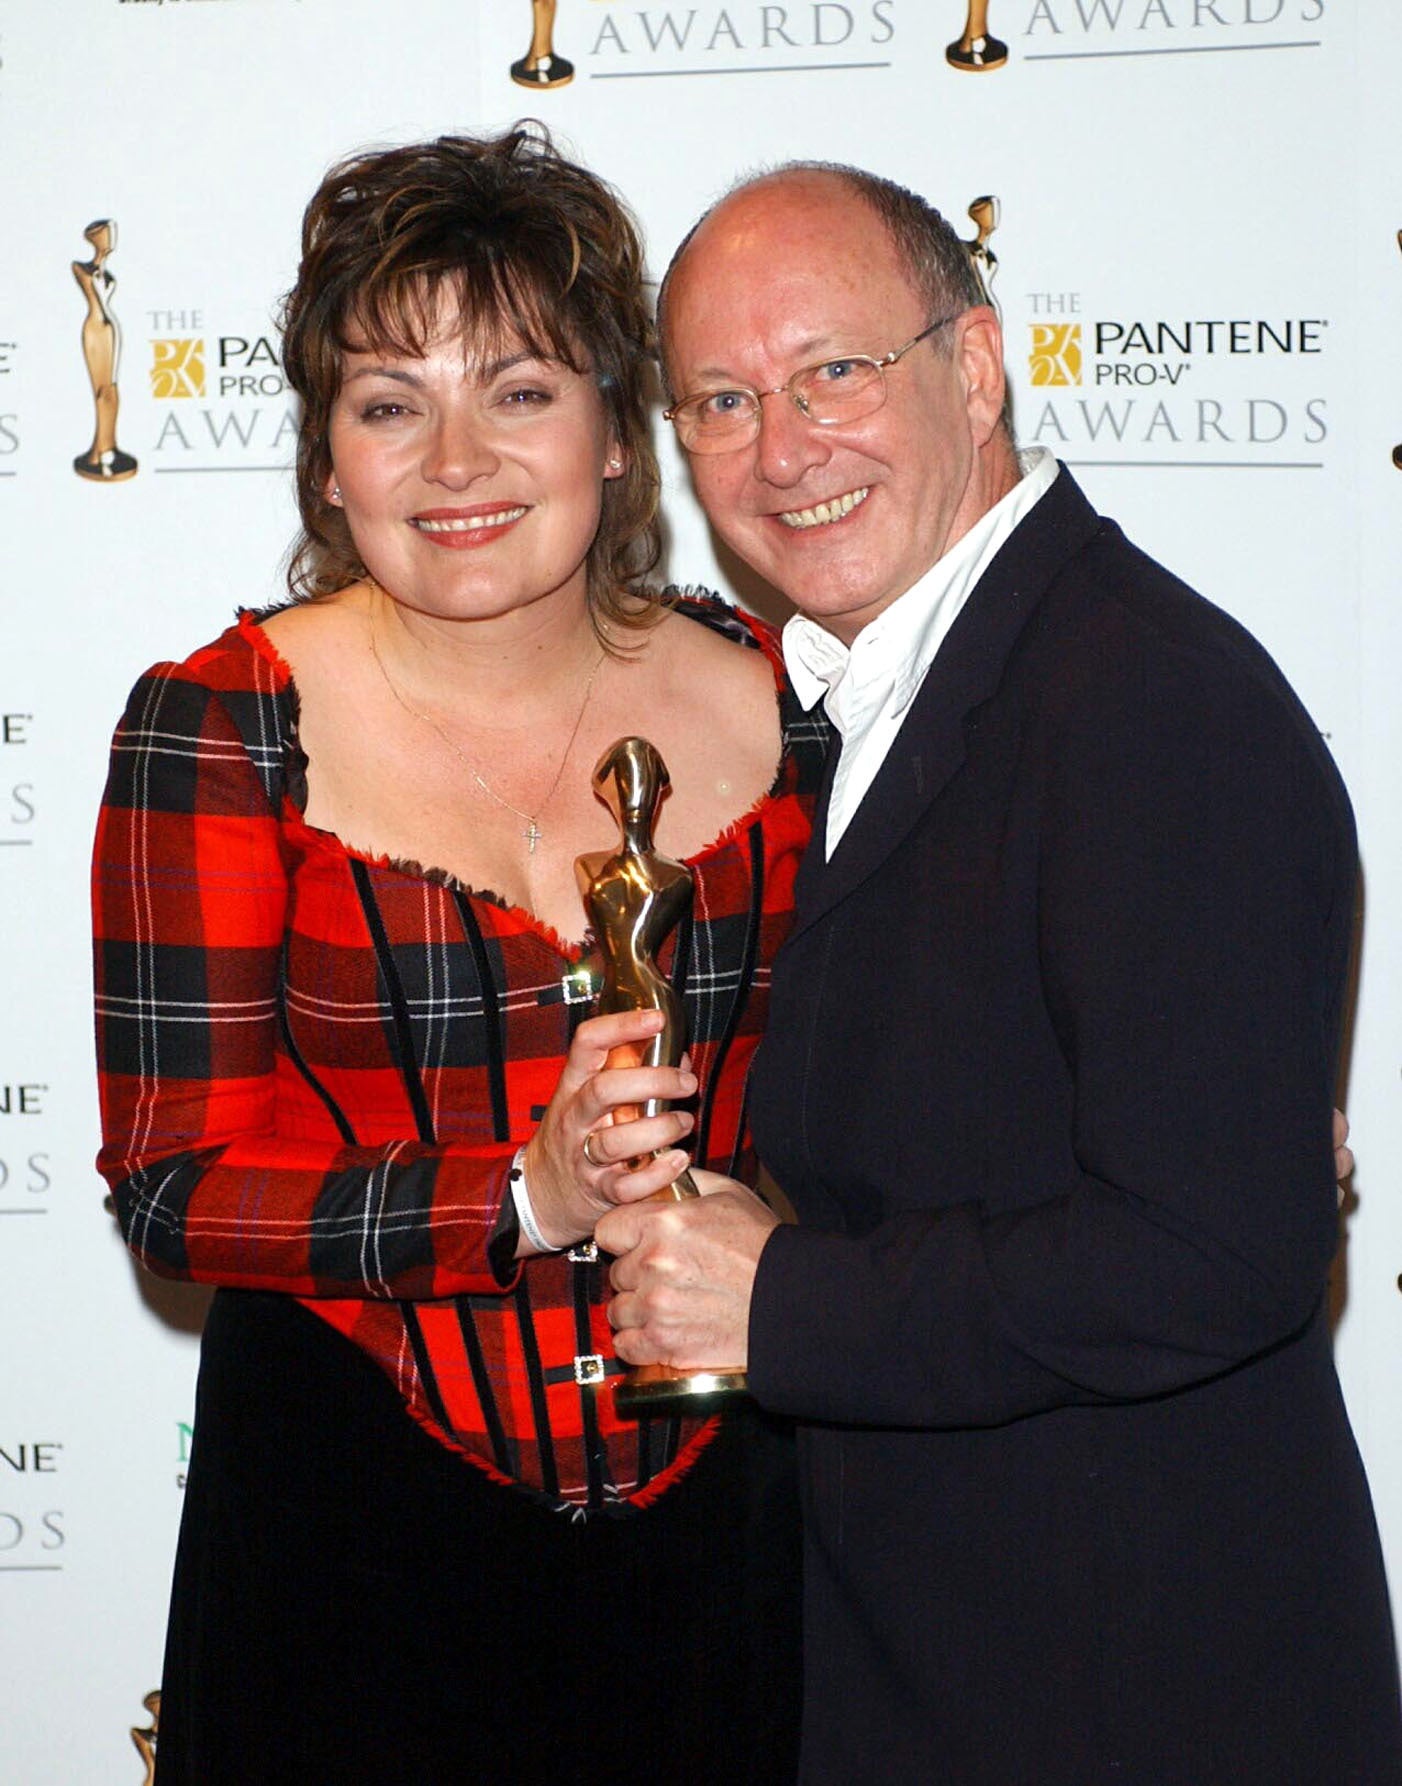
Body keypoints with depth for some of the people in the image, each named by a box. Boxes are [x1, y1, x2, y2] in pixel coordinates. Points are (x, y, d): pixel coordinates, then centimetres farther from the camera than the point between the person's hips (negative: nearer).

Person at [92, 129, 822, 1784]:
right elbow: (173, 1179, -12)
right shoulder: (220, 727, -9)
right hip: (353, 1532, -2)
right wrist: (525, 1200, -23)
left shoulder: (761, 703, -1)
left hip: (714, 1514, 3)